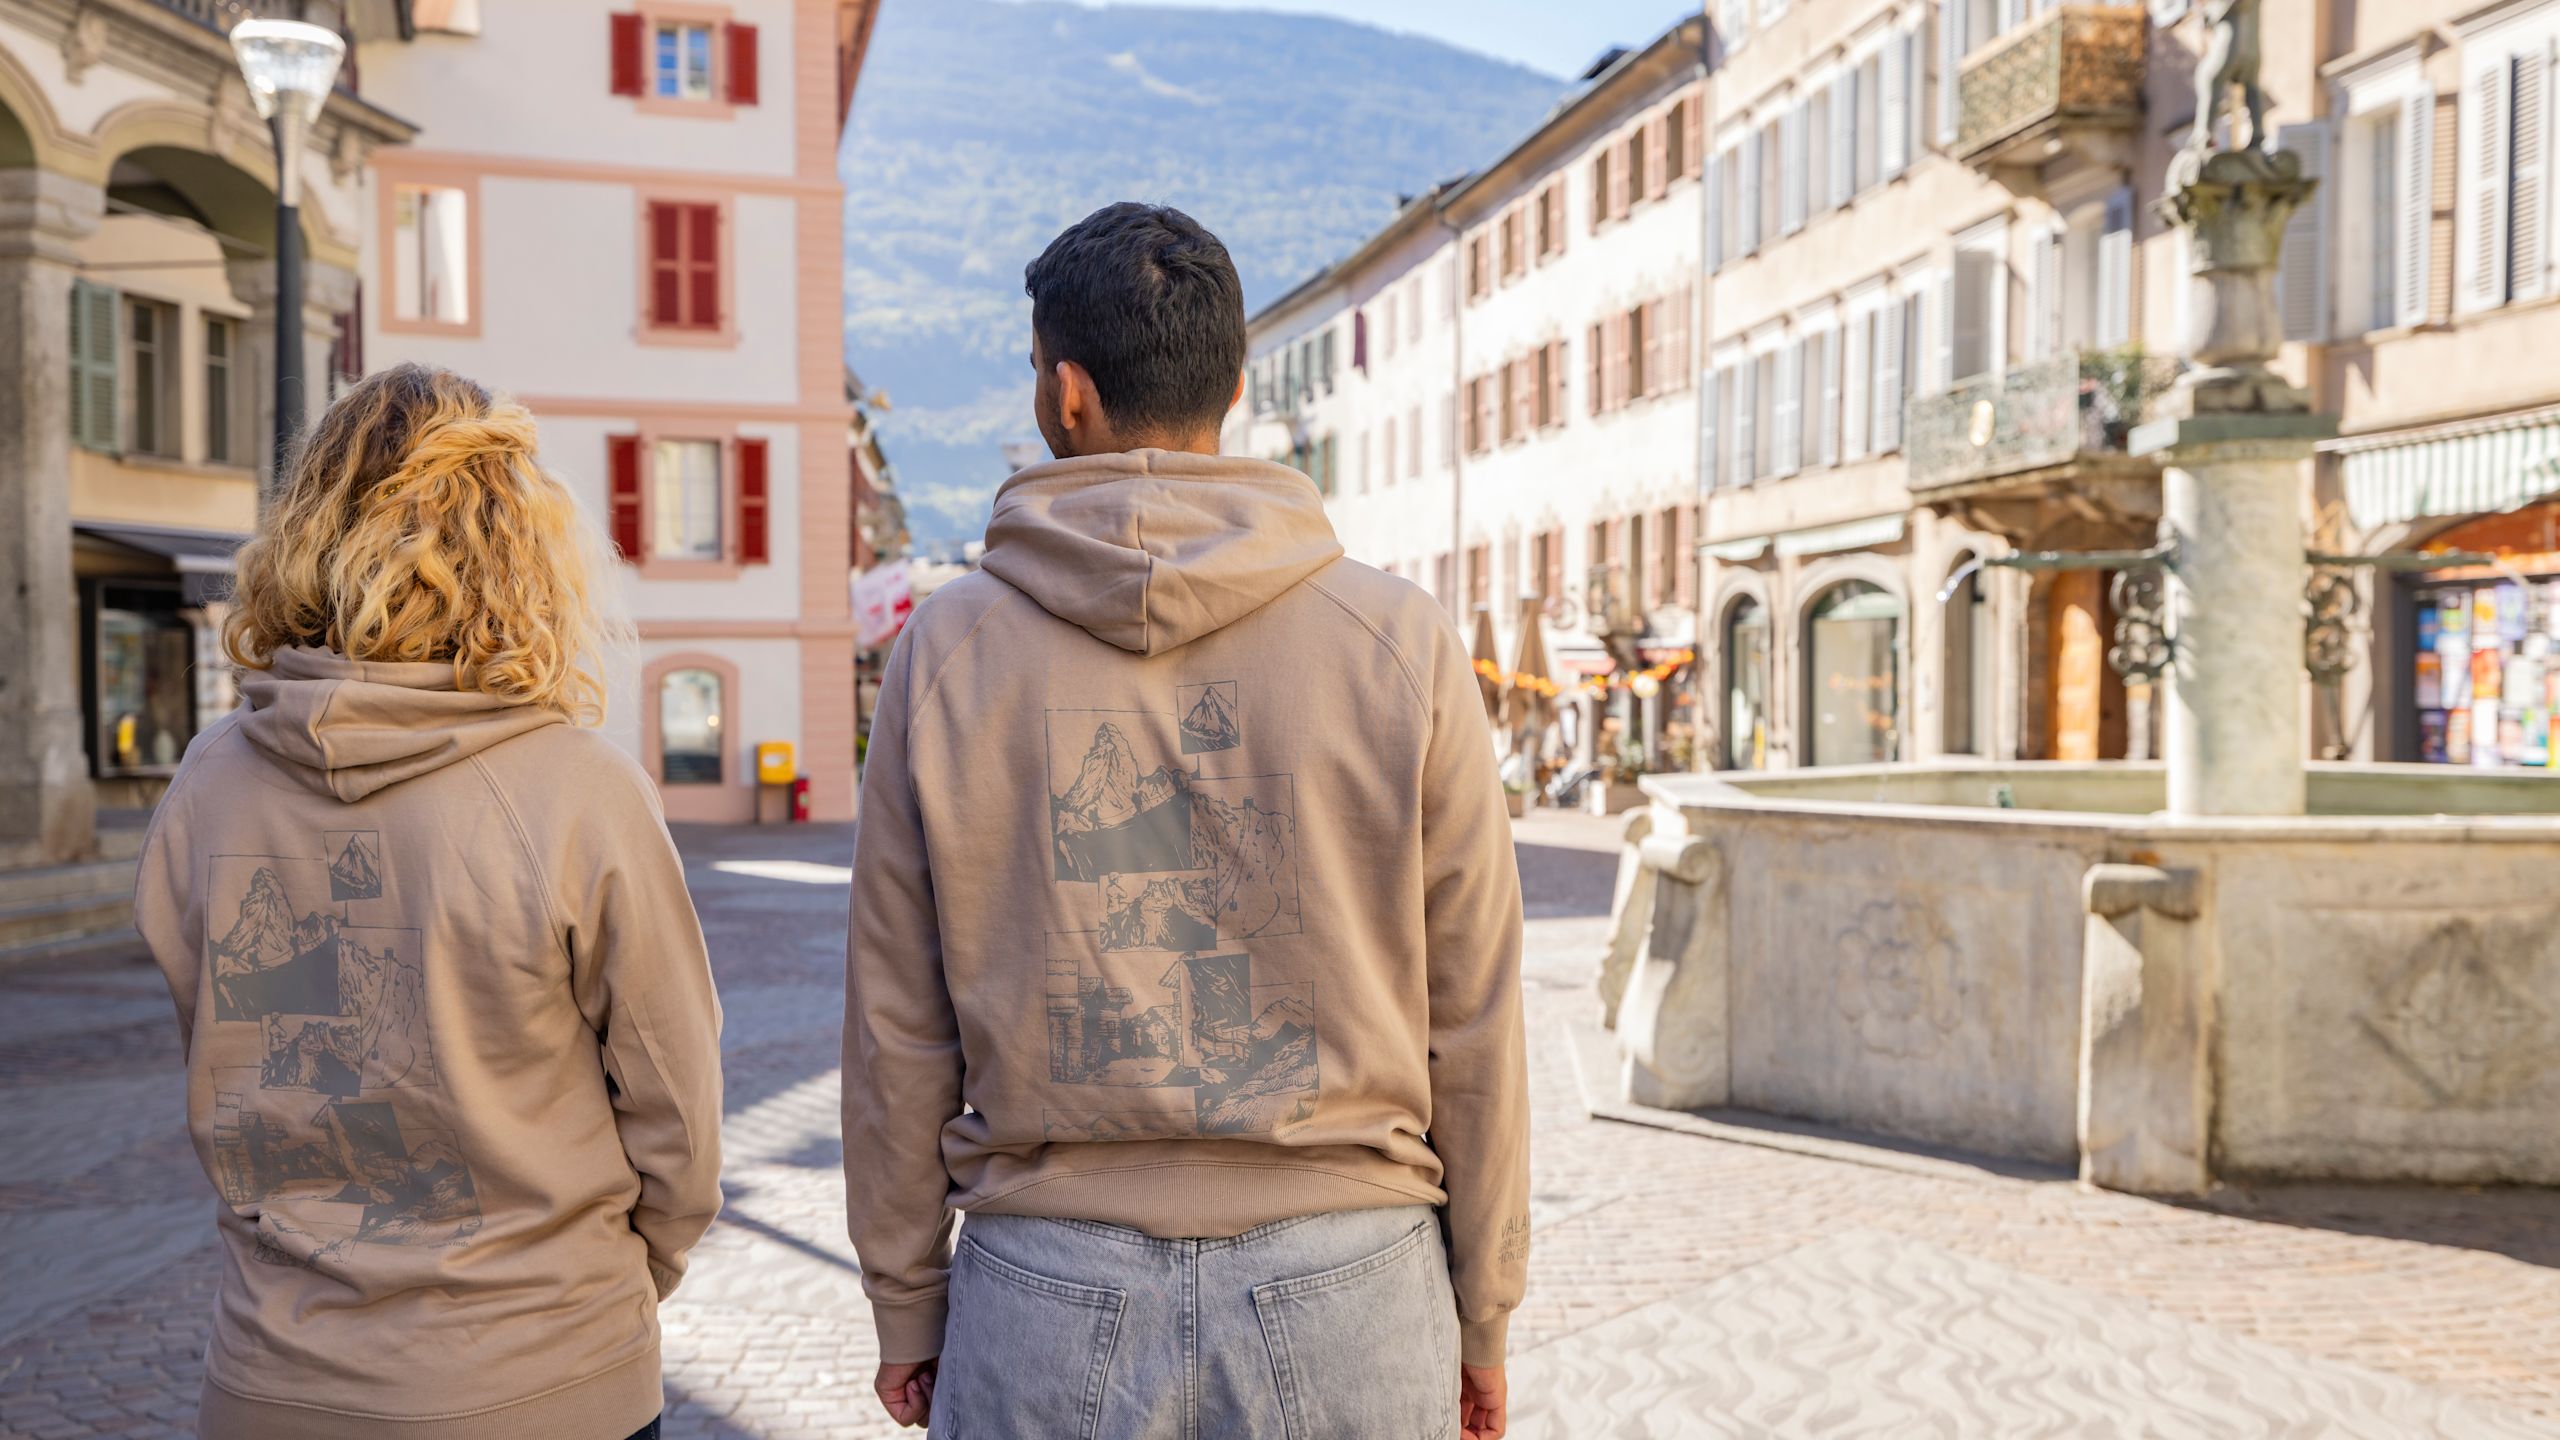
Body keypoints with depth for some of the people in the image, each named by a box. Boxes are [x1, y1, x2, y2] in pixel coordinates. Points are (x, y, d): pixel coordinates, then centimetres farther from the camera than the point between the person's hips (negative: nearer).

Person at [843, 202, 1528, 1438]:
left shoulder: (950, 650, -5)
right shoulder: (1403, 645, -7)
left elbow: (899, 1024, 0)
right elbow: (1471, 1021, -3)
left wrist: (906, 1306, 12)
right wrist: (1481, 1314, 9)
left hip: (1050, 1301, 1)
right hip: (1348, 1292, 0)